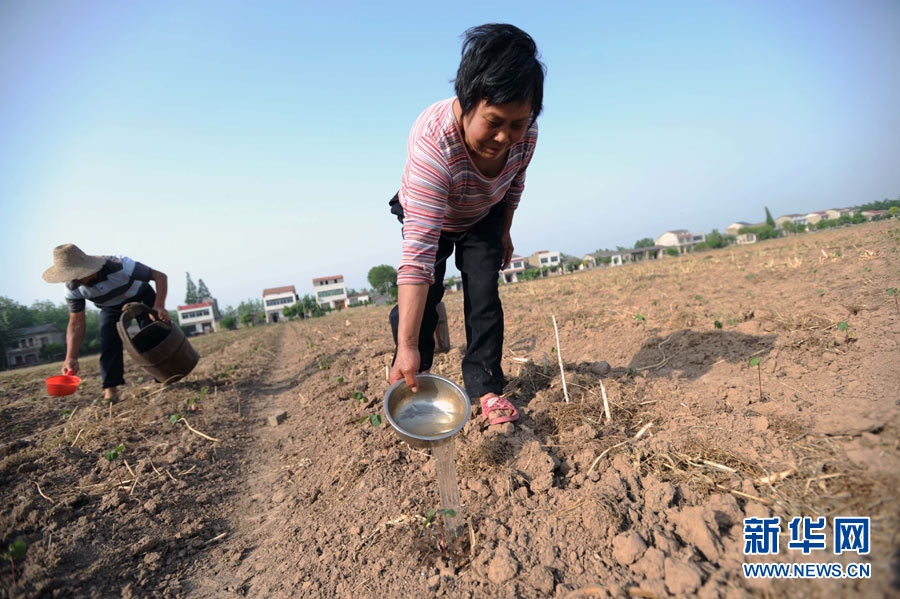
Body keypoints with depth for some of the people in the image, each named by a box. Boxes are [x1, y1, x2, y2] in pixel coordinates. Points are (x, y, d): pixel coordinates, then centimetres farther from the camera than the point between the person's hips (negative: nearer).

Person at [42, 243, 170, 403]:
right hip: (111, 307, 3)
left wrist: (159, 307, -46)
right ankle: (111, 388, -10)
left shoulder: (120, 266, -40)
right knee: (108, 343, -18)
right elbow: (76, 324, -18)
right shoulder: (72, 288, -25)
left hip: (140, 295, -3)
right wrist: (71, 357, -29)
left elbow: (161, 277, -34)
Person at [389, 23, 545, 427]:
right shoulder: (432, 141, -44)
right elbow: (419, 248, -51)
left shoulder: (525, 133, -27)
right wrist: (406, 346, -53)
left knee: (484, 297, -8)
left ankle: (484, 387, 4)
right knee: (423, 296, -16)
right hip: (428, 215, -3)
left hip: (483, 219, 3)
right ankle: (411, 387, 5)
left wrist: (504, 232, 10)